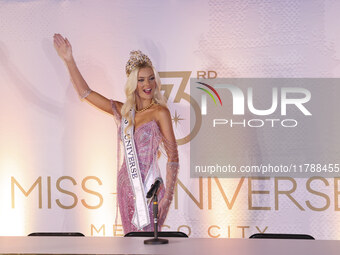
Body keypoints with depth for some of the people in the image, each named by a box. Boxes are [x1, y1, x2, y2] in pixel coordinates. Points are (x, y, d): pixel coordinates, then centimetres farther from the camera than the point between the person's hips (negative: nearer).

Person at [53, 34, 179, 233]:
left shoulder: (160, 112, -7)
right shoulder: (123, 111, 8)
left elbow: (173, 157, -10)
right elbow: (85, 93, 13)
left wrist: (167, 196, -15)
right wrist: (69, 60, 9)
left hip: (149, 188, -5)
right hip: (126, 187, 6)